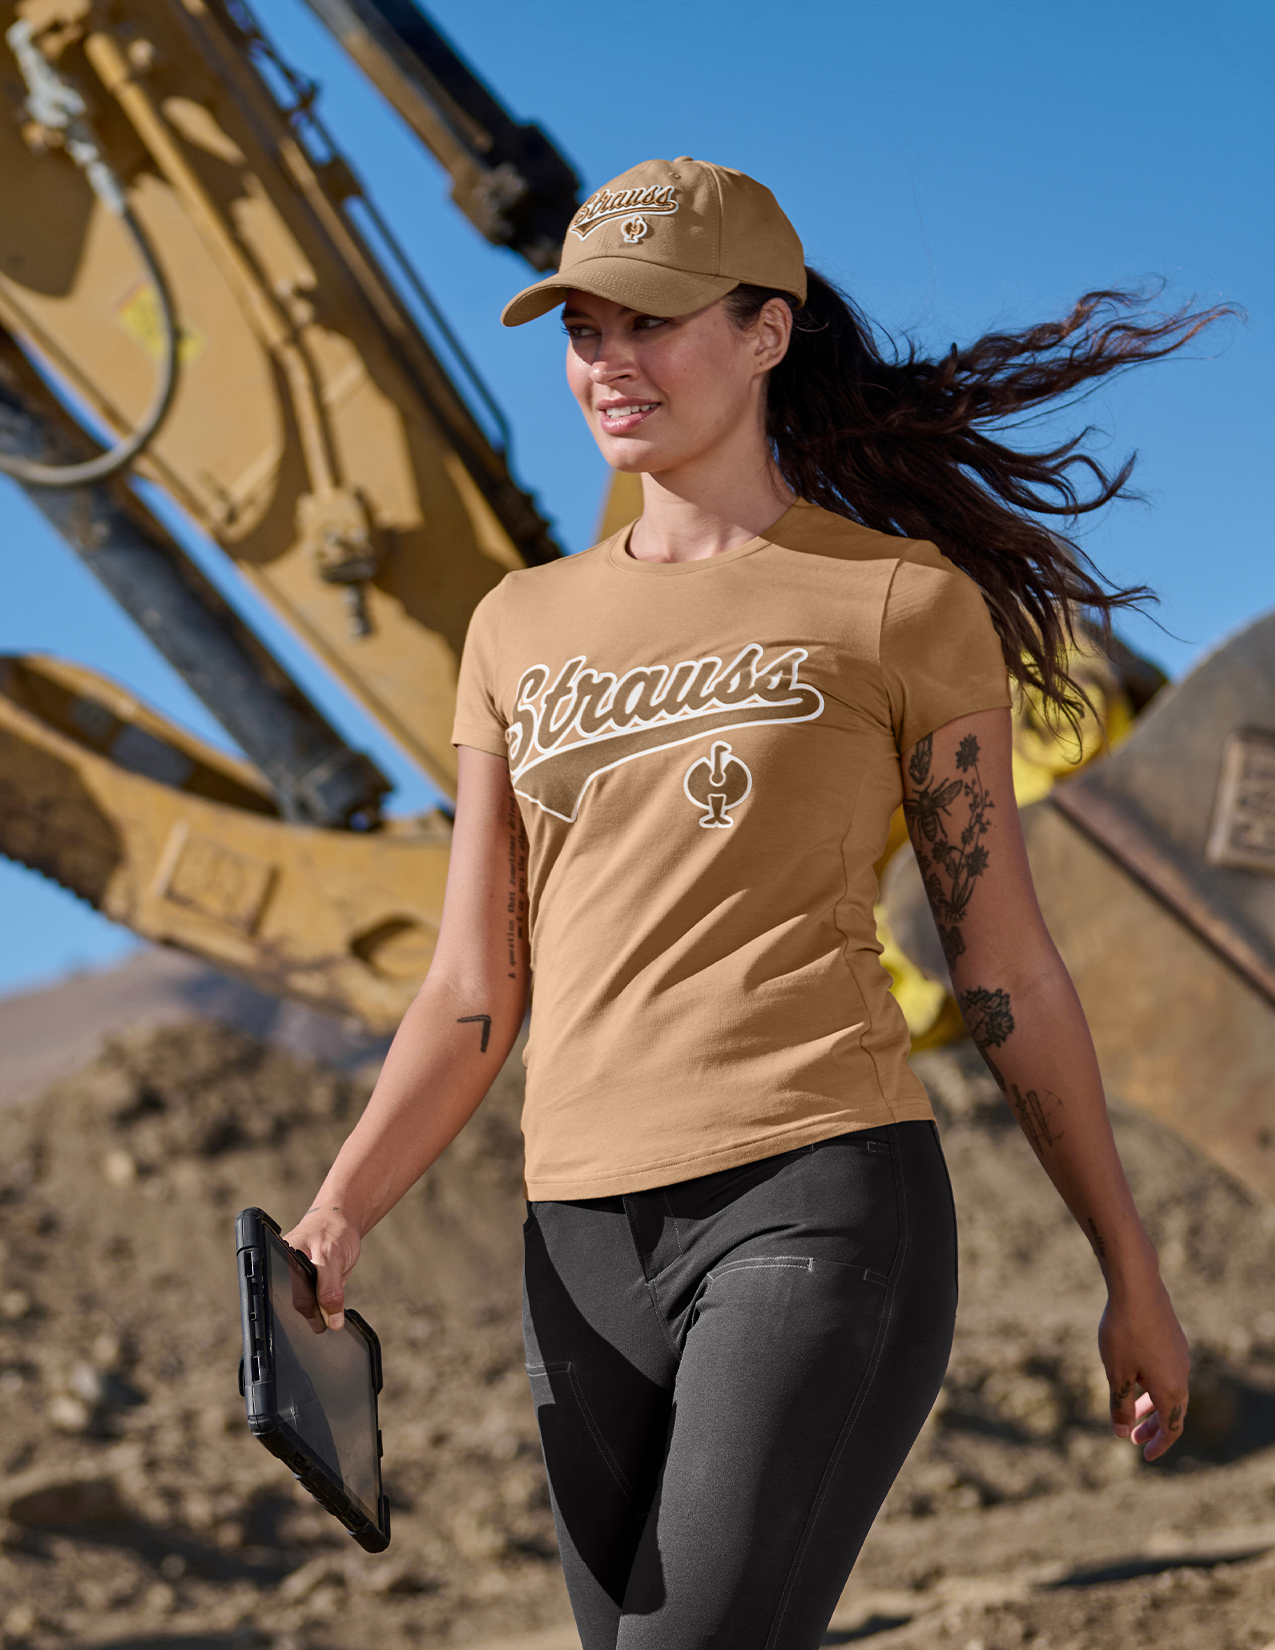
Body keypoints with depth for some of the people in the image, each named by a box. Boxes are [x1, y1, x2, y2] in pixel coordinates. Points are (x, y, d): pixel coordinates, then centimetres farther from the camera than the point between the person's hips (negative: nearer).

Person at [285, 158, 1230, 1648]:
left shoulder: (903, 602, 3)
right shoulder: (523, 629, 15)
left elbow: (1004, 965, 6)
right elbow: (473, 996, 13)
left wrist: (1132, 1273, 8)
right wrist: (333, 1223, -2)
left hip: (822, 1206, -5)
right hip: (590, 1249, 6)